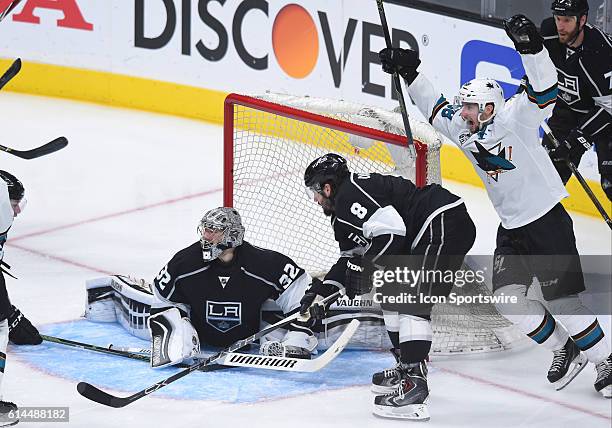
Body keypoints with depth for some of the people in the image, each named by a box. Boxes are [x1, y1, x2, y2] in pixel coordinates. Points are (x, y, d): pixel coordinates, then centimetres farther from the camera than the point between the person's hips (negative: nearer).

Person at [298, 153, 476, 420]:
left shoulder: (350, 193, -11)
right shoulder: (344, 208, 23)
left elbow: (391, 231, -22)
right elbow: (353, 256, 29)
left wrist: (365, 270, -11)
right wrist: (321, 290, 26)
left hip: (446, 222, -11)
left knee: (412, 302, -16)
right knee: (393, 295, 18)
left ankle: (415, 384, -21)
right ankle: (407, 368, 26)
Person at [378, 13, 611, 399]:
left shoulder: (516, 117, -15)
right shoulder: (464, 132, 5)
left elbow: (543, 90, -29)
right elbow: (435, 108, 17)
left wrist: (531, 46, -42)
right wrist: (410, 72, 10)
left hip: (548, 220, -7)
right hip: (511, 228, 7)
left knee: (561, 299, -8)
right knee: (507, 297, 0)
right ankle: (565, 350, 17)